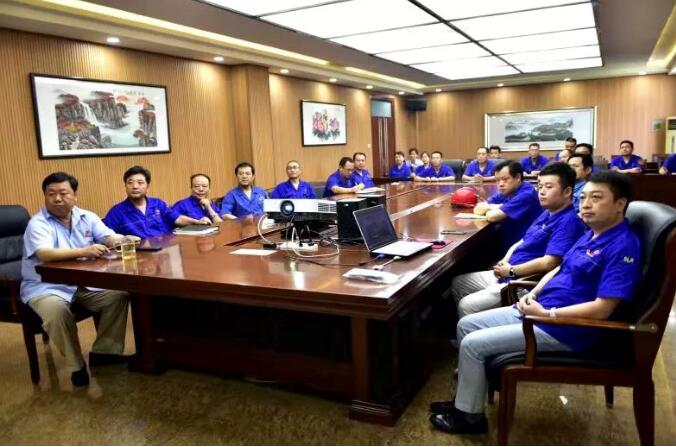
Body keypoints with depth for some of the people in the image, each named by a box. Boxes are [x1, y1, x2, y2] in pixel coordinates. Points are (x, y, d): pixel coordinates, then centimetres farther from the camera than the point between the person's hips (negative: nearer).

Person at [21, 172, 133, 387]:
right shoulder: (37, 224, -12)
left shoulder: (87, 217, 5)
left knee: (119, 295, -14)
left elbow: (110, 237, -3)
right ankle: (76, 366, -14)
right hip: (45, 287, -5)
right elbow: (45, 254, -29)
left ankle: (103, 351, 1)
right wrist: (84, 251, -42)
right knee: (57, 311, -34)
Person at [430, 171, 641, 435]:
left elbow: (602, 309, -25)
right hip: (537, 310, 10)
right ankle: (465, 399, 20)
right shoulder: (591, 234, 11)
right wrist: (533, 295, 3)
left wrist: (546, 313, -21)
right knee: (466, 325, 7)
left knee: (472, 344, -13)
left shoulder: (623, 246, -19)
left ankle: (469, 416, 8)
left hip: (563, 330, -10)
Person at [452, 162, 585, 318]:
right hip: (507, 274, 10)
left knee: (467, 305, -20)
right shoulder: (546, 214, 14)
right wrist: (504, 262, 0)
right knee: (457, 283, 14)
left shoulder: (569, 221, -18)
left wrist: (511, 270, -15)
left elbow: (548, 262, -27)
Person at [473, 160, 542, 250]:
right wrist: (496, 207, -11)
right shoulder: (506, 191, 6)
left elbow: (492, 216, -25)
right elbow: (478, 209, 4)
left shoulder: (526, 194, -20)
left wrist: (489, 208, -4)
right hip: (506, 244, 7)